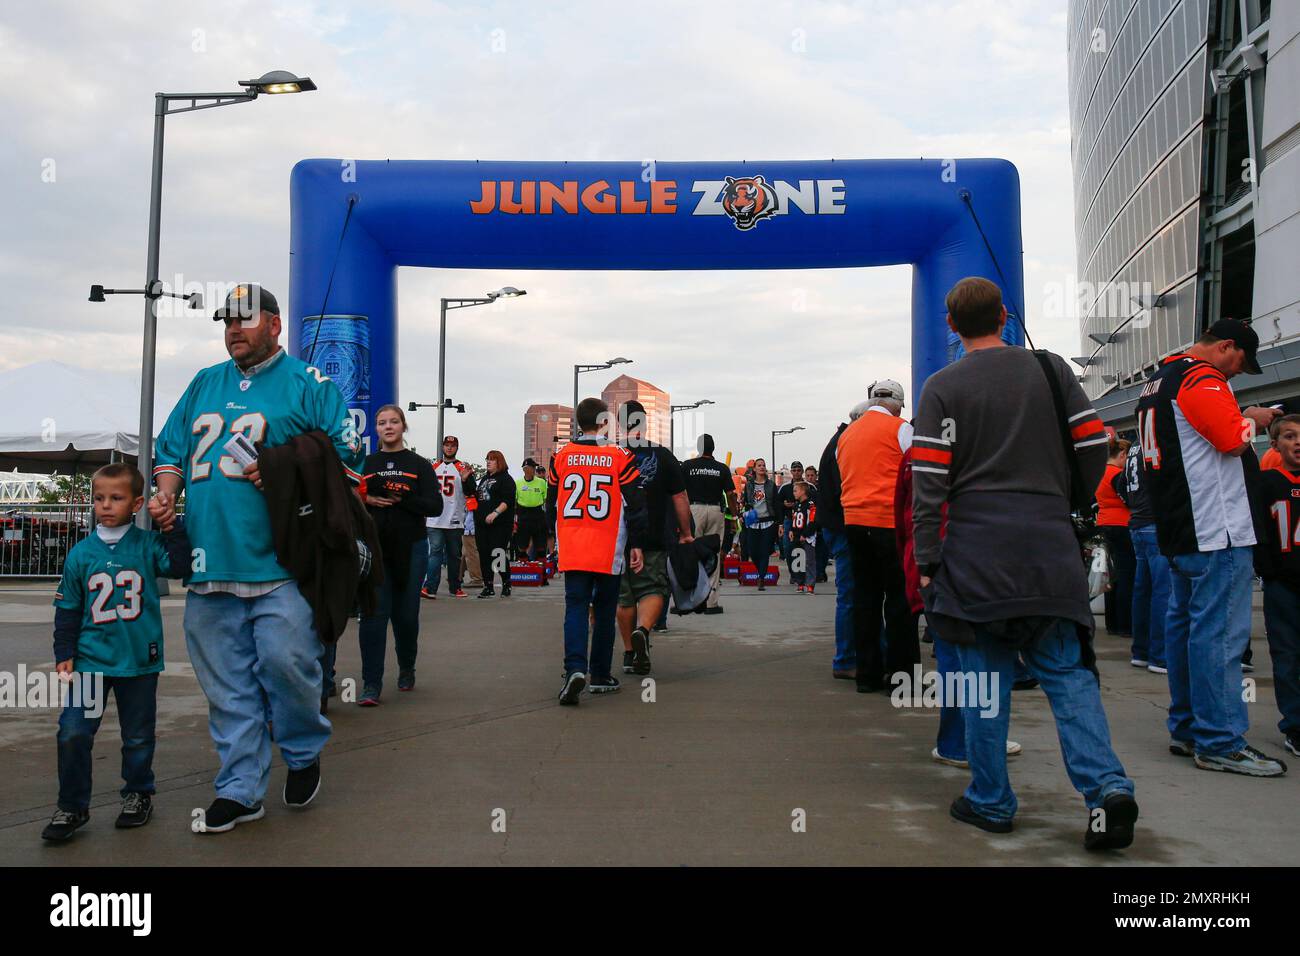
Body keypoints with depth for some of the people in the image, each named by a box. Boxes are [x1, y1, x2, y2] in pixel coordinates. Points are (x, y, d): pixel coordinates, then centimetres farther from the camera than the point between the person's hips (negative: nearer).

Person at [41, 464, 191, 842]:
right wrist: (64, 654, 2)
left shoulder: (148, 544, -1)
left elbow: (180, 566, -14)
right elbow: (67, 609, 5)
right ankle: (72, 807, 11)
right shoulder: (80, 553, 0)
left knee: (138, 736, 12)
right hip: (90, 660, 1)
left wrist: (172, 525, -13)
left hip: (140, 660, 0)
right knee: (73, 733, -5)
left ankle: (138, 794, 32)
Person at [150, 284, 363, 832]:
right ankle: (239, 790, 18)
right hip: (209, 561, 5)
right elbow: (170, 450, 24)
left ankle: (303, 753, 20)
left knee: (286, 663, -9)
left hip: (280, 561, -5)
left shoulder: (307, 383, 3)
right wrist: (166, 493, 5)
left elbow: (345, 453, -3)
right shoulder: (204, 384, 20)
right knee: (227, 685, 8)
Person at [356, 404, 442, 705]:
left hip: (411, 548, 0)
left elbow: (435, 506, -4)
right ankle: (371, 685, -5)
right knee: (374, 613, -8)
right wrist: (367, 499, -10)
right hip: (374, 548, 1)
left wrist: (400, 498, -18)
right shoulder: (366, 464, 11)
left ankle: (406, 670, 30)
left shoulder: (420, 465, 5)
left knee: (406, 614, 6)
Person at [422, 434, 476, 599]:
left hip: (455, 521, -1)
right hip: (435, 520, 1)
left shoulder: (462, 468, 3)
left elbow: (470, 492, -5)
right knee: (435, 552, -7)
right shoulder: (434, 467, 13)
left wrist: (466, 479, -23)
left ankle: (454, 587, 17)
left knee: (454, 555, 8)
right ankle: (430, 588, -13)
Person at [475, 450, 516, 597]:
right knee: (484, 555, 5)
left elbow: (507, 501, -15)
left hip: (500, 524, -8)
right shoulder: (485, 479, 22)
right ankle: (488, 587, 11)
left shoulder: (506, 479, -4)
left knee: (499, 554, -9)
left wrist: (495, 513, -25)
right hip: (482, 523, 8)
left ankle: (506, 585, 4)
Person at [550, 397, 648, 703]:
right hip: (609, 551, -1)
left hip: (572, 549, 2)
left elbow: (552, 503, 13)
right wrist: (637, 545, 2)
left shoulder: (561, 457, 3)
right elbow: (635, 505, -6)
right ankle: (600, 676, 18)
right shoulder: (620, 458, -5)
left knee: (576, 608, 2)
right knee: (604, 610, 11)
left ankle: (575, 668, -19)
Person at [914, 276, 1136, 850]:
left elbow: (930, 481, -7)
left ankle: (990, 803, 13)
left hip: (976, 552, -2)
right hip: (1051, 550, 2)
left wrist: (927, 562, -4)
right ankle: (1107, 787, -9)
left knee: (984, 677, 6)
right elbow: (1093, 446, 5)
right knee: (1067, 670, 7)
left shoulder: (943, 387, -1)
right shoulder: (1050, 369, 7)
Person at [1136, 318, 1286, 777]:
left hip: (1178, 531, 10)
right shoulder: (1202, 378, -12)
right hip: (1216, 531, -10)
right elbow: (1235, 440, -20)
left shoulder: (1157, 381, 19)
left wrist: (1241, 420, 18)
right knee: (1221, 633, -8)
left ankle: (1186, 729, 19)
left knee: (1184, 624, 13)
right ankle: (1220, 742, -6)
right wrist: (1253, 418, 0)